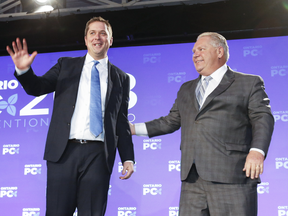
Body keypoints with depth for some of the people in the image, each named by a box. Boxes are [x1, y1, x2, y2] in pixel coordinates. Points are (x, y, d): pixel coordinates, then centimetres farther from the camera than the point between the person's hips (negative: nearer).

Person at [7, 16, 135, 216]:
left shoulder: (121, 78, 13)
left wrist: (128, 158, 3)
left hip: (98, 155, 0)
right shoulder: (66, 65, 14)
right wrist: (24, 70, -17)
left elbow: (122, 122, 11)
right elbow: (37, 87, 4)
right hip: (64, 151, 0)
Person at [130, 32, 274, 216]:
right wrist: (134, 129, 19)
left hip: (232, 177, -5)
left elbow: (263, 118, -1)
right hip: (192, 179, 5)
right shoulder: (186, 90, 27)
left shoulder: (249, 83, 9)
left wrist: (257, 151, -18)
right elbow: (171, 122, 28)